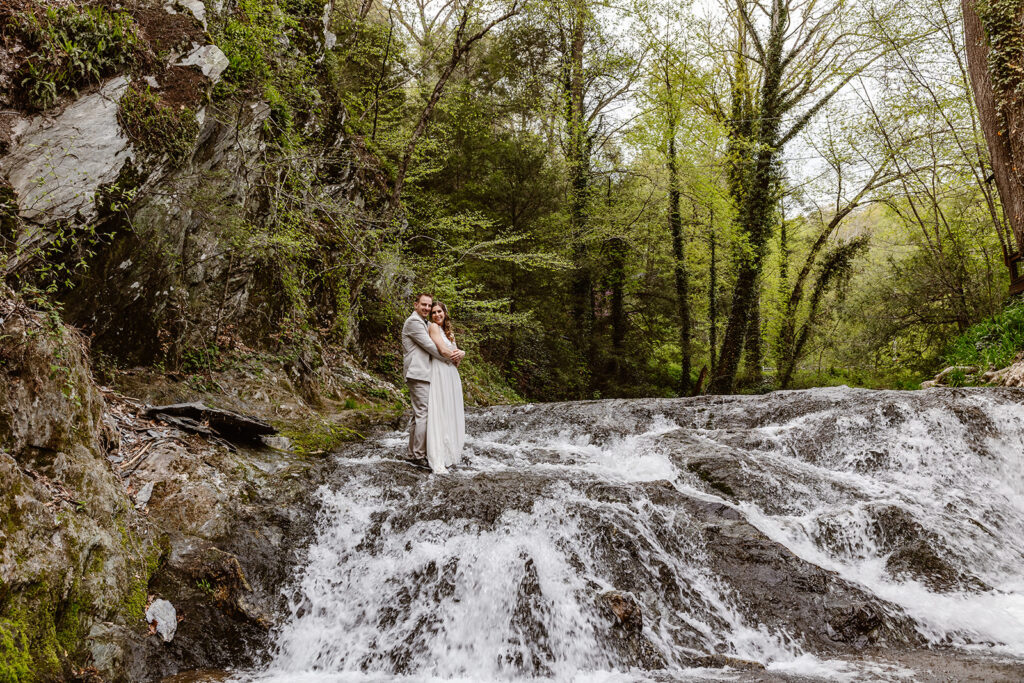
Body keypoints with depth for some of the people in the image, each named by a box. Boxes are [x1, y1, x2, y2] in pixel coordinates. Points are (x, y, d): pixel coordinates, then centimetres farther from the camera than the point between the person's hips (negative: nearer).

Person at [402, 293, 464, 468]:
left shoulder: (424, 323, 24)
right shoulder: (413, 321, -8)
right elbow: (429, 346, -13)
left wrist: (459, 353, -2)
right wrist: (450, 358, -4)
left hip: (423, 374, 11)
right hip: (418, 374, -11)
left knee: (418, 415, 12)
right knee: (423, 414, -12)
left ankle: (413, 453, 18)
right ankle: (419, 455, -10)